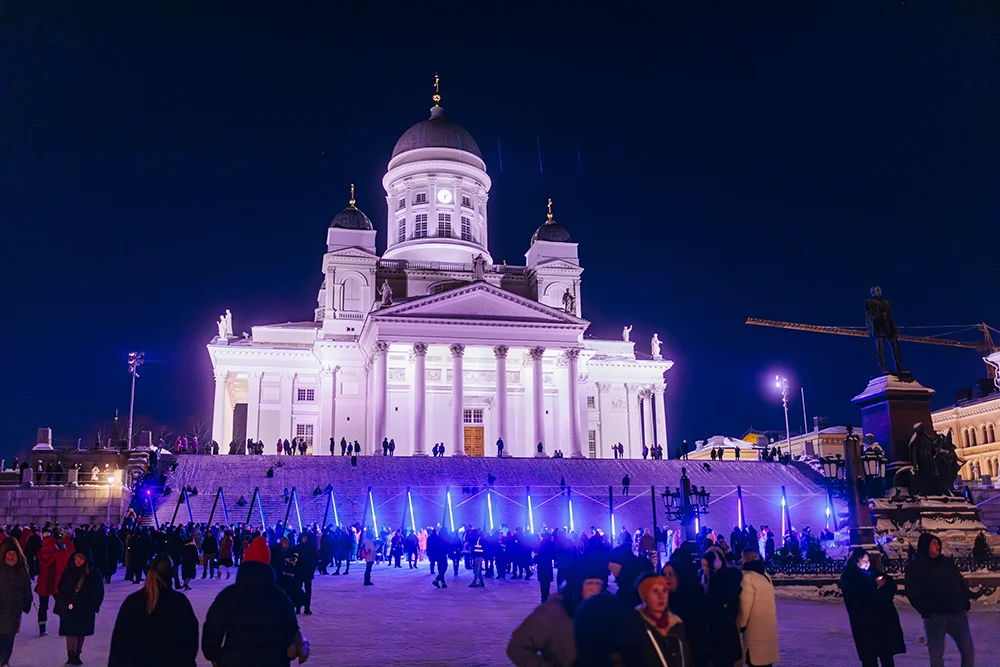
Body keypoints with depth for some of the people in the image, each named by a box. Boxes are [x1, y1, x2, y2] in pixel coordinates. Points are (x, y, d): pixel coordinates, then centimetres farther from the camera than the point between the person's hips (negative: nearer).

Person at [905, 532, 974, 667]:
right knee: (936, 654, 3)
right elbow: (913, 594, -4)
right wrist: (927, 612, -11)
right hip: (935, 617, -4)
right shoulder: (915, 567, -1)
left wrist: (965, 603, 2)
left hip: (958, 613, 4)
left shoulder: (948, 562, 12)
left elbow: (962, 583, 15)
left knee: (968, 650, 7)